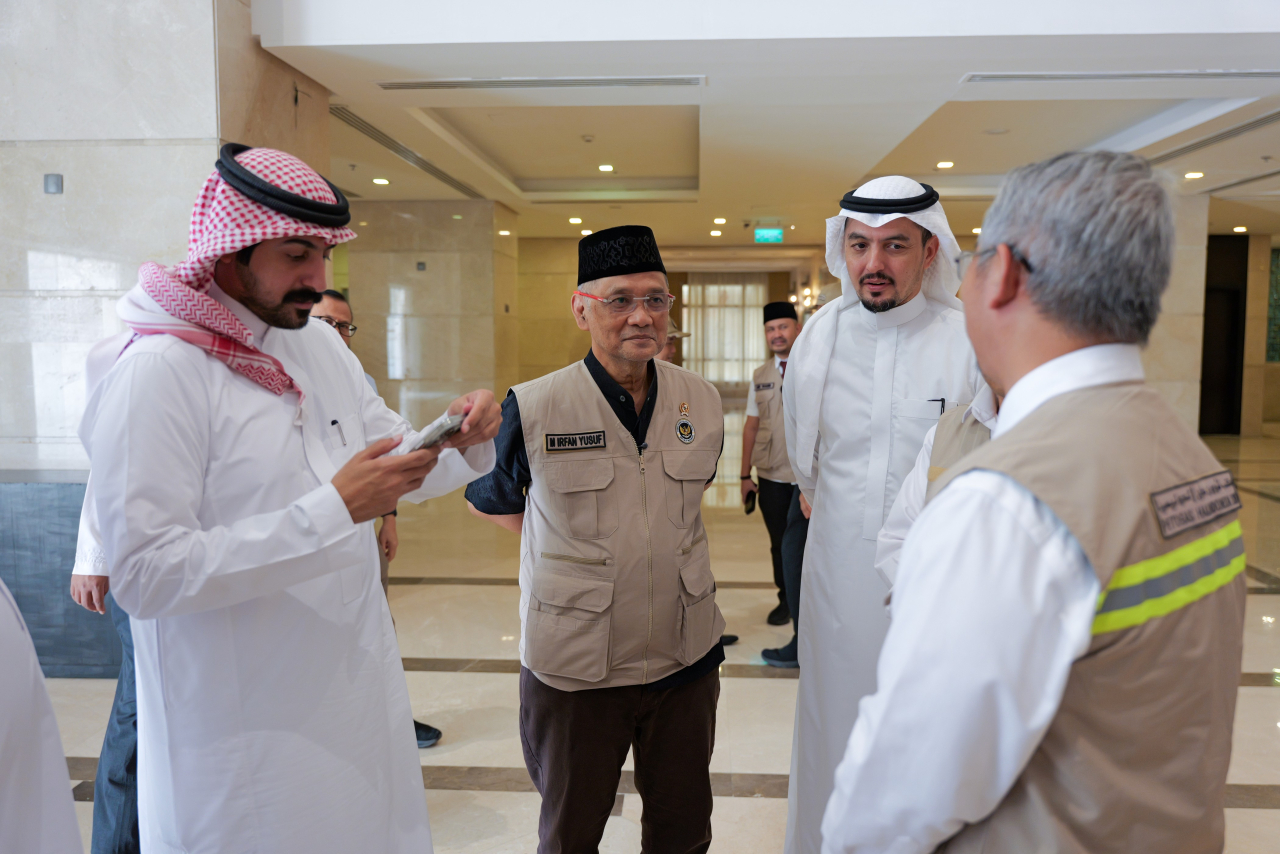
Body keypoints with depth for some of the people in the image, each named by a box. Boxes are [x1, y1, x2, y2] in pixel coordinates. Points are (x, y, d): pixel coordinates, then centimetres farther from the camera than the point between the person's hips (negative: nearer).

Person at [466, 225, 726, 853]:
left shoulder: (702, 401, -2)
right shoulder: (532, 409, -14)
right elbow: (488, 499, 4)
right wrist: (574, 549, 4)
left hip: (686, 659, 3)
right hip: (573, 668, -3)